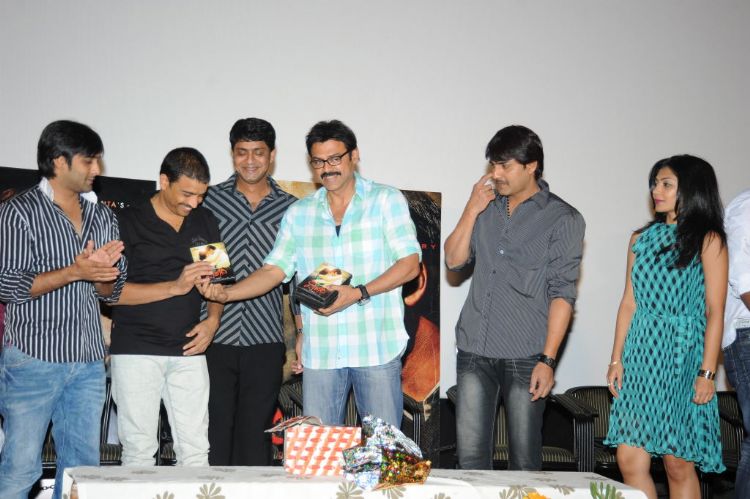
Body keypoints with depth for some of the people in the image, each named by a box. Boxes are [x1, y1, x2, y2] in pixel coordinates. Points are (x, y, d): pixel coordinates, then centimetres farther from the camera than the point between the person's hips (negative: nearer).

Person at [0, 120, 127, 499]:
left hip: (88, 361, 5)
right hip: (33, 358, -5)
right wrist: (74, 272, -17)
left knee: (83, 467, 8)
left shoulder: (103, 216, 14)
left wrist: (102, 272, -8)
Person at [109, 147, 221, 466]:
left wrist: (213, 320, 1)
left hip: (189, 349, 4)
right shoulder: (128, 221, -2)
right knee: (139, 450, -1)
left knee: (196, 450, 2)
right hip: (136, 350, -3)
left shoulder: (205, 221, 13)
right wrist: (175, 287, -17)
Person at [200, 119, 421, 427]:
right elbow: (274, 270, 8)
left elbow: (410, 264, -5)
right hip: (320, 352, 3)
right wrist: (226, 293, -9)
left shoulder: (386, 200, 2)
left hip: (377, 347, -3)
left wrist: (358, 293, -18)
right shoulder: (298, 214, 12)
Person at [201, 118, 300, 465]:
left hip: (265, 340, 0)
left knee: (255, 435, 5)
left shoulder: (290, 208, 8)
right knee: (214, 432, 1)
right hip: (216, 336, 0)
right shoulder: (211, 199, 7)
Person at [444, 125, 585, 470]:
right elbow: (454, 260, 8)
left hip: (525, 356, -4)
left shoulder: (563, 219, -2)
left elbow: (562, 294, -6)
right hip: (474, 350, 4)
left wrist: (548, 359, -12)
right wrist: (472, 209, -1)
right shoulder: (487, 208, 14)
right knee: (470, 454, 4)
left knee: (524, 460, 2)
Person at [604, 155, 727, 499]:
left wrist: (707, 373, -11)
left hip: (681, 356, -4)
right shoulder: (641, 238, 13)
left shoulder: (708, 241, -1)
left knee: (678, 465, 0)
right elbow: (629, 303, 11)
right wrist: (616, 359, 5)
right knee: (630, 460, -1)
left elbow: (715, 312, -5)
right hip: (640, 353, 5)